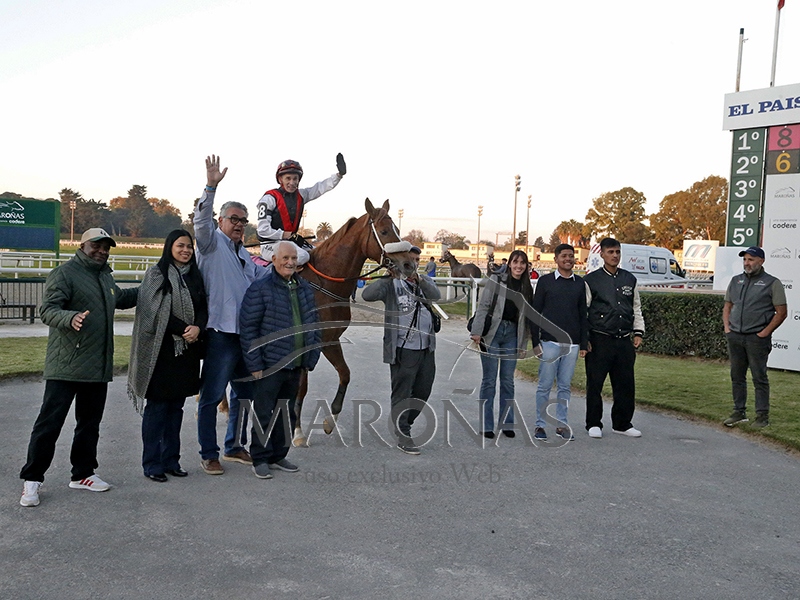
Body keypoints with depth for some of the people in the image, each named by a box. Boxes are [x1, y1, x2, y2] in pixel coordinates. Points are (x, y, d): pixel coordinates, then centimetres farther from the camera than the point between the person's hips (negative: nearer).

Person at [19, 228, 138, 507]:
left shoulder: (105, 276, 17)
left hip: (98, 367, 8)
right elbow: (47, 310, -19)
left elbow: (120, 298, 37)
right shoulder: (63, 273, -8)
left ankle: (82, 473, 26)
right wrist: (70, 318, -37)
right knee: (50, 422, -5)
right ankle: (32, 479, 5)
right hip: (66, 367, -8)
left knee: (90, 423, 14)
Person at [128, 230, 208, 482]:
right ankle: (152, 464, 8)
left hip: (187, 349, 5)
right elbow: (157, 312, -10)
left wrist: (198, 327, -11)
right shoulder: (157, 274, -3)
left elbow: (202, 309, 9)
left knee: (176, 405, 10)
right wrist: (185, 329, -13)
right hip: (162, 349, -5)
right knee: (157, 406, -1)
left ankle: (171, 460, 18)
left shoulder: (195, 276, 13)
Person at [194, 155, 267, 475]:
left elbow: (266, 277, 35)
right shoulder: (212, 243, -2)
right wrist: (211, 187, -33)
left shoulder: (244, 254, 21)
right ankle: (209, 455, 7)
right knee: (211, 397, -2)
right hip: (221, 332, -8)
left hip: (246, 333, 9)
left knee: (244, 394, 16)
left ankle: (233, 447, 29)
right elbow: (201, 222, -22)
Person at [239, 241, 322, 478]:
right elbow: (248, 329, -12)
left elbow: (314, 325, 16)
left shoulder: (305, 289, 9)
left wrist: (312, 358, 9)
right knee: (264, 414, 2)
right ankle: (261, 460, 15)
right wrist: (255, 365, -15)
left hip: (296, 365, 7)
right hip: (269, 365, -6)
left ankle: (279, 456, 29)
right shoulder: (260, 289, -10)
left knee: (288, 414, 16)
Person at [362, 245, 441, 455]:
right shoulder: (392, 284, -4)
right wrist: (388, 278, -29)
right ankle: (403, 436, 10)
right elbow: (368, 295, -20)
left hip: (427, 349, 6)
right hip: (402, 349, -6)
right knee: (402, 393, 1)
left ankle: (402, 424, 35)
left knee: (423, 392, 16)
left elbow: (436, 296, -11)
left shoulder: (425, 281, 11)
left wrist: (420, 280, -27)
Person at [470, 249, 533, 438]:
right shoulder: (496, 281, -2)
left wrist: (523, 343, 11)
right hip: (492, 332, -4)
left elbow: (526, 317, 13)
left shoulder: (527, 288, 11)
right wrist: (477, 332, -14)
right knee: (489, 379, 0)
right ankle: (486, 425, 7)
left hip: (512, 334, 4)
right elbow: (483, 306, -6)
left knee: (508, 380, 8)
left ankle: (506, 423, 17)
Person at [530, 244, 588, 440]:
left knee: (565, 386, 7)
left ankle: (561, 424, 16)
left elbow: (583, 315, 14)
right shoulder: (545, 281, 2)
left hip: (572, 344, 3)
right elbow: (535, 312, 1)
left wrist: (584, 344, 9)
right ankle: (540, 425, 8)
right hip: (550, 341, -3)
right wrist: (535, 342, -5)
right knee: (545, 385, 0)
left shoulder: (580, 283, 11)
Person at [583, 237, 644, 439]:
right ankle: (594, 424, 14)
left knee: (625, 384, 7)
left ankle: (622, 423, 21)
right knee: (595, 383, 1)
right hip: (600, 340, -4)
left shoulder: (629, 279, 13)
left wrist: (638, 332, 11)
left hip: (624, 340, 4)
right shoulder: (591, 280, 0)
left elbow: (636, 307, 20)